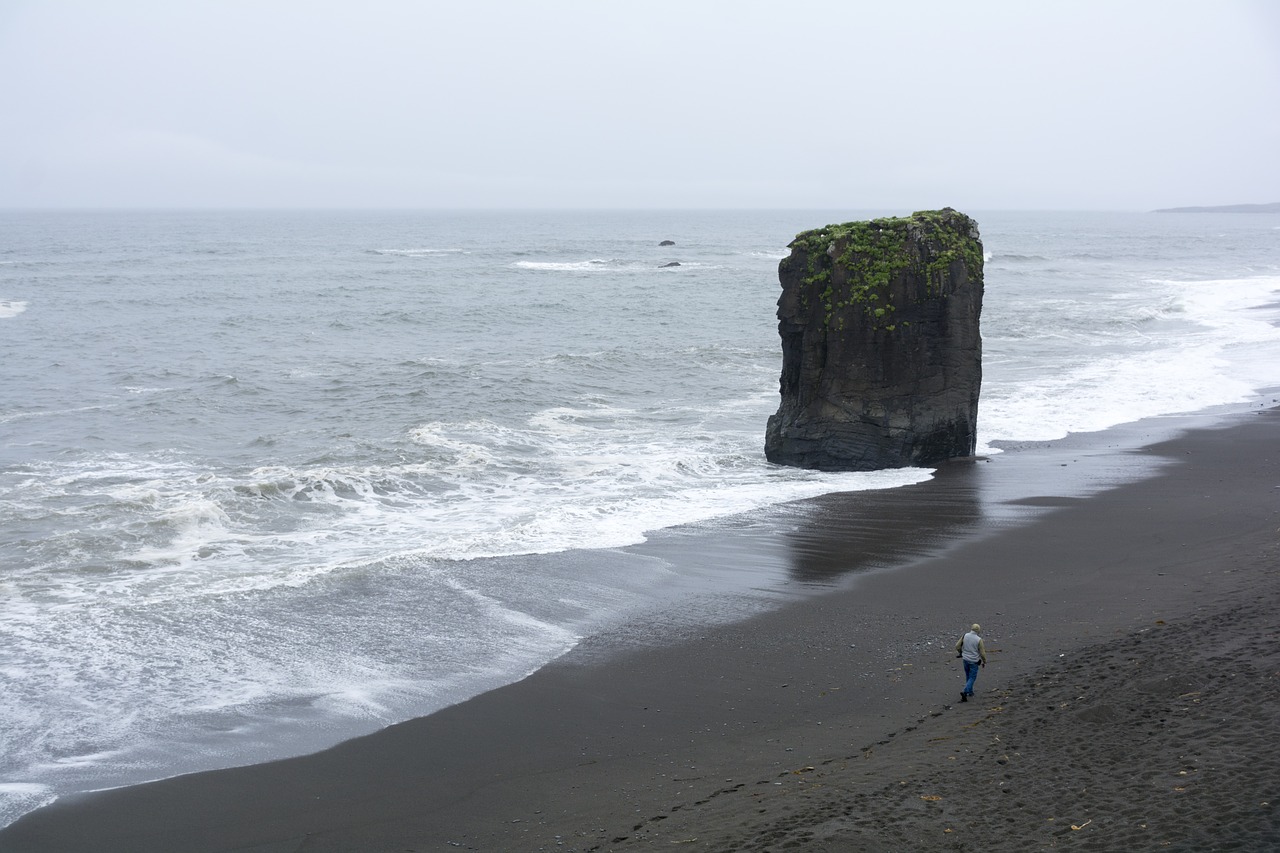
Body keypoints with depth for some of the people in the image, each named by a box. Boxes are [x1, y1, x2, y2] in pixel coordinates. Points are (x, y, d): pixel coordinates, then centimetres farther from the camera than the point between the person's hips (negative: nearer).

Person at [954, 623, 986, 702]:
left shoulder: (965, 636, -6)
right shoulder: (979, 640, -17)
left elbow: (957, 646, 1)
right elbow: (982, 653, -11)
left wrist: (960, 652, 22)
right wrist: (984, 662, 5)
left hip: (966, 659, 4)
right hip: (974, 662, -4)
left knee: (968, 676, 22)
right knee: (972, 678, 3)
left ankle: (970, 691, 33)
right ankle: (965, 692, -15)